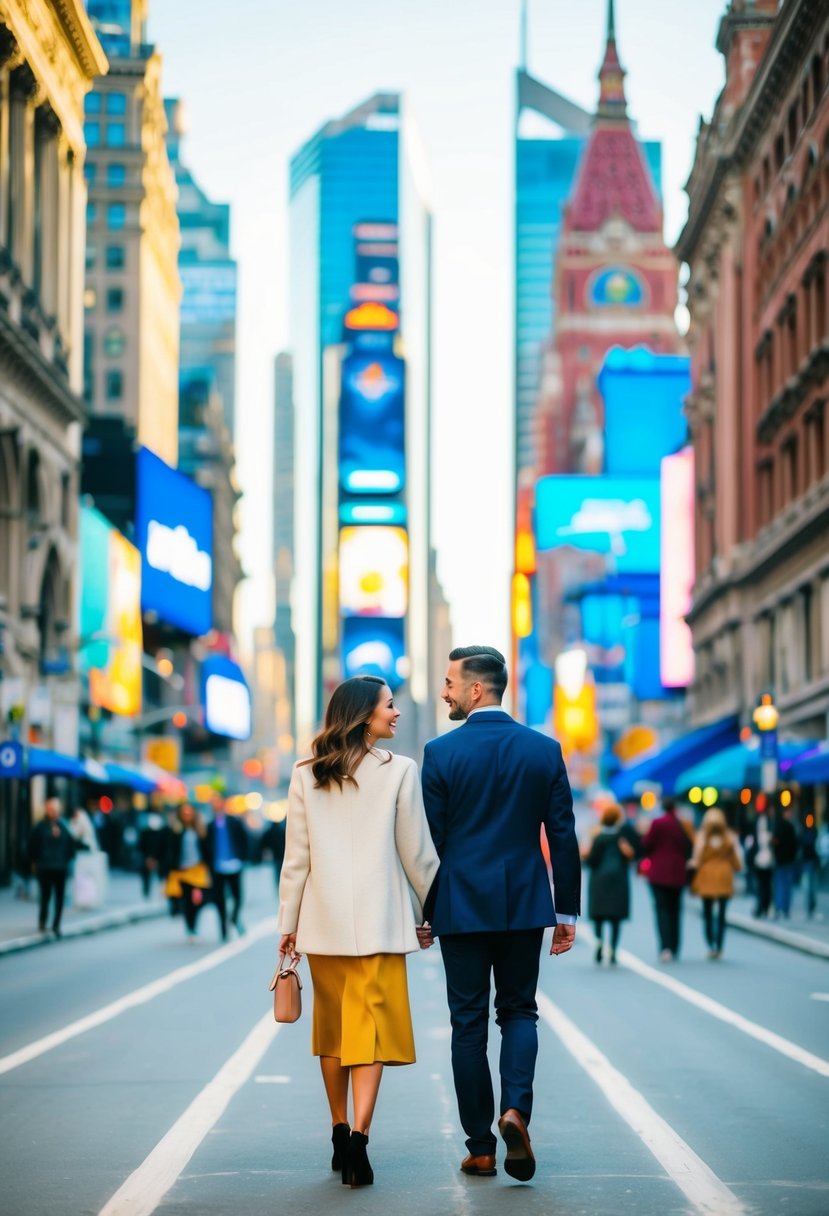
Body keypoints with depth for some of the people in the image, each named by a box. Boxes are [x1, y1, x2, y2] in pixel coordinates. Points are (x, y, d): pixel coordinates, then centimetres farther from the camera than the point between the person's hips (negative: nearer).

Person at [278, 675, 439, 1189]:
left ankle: (341, 1135, 22)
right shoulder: (399, 770, -6)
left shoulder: (305, 776, 4)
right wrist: (431, 910, 10)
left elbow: (297, 856, 4)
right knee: (371, 1027, -4)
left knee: (333, 1028, 15)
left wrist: (288, 923, 10)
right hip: (379, 922, -4)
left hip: (323, 922, 4)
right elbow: (417, 852, -2)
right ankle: (358, 1135, -18)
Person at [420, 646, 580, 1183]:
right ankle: (516, 1108, -10)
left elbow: (430, 840, -5)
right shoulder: (544, 750, 0)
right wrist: (567, 911, 8)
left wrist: (421, 912, 5)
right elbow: (563, 837, 1)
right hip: (525, 906, 2)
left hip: (462, 906, -2)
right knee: (519, 1010, 15)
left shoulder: (441, 752, -7)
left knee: (469, 1022, 6)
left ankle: (481, 1148, 8)